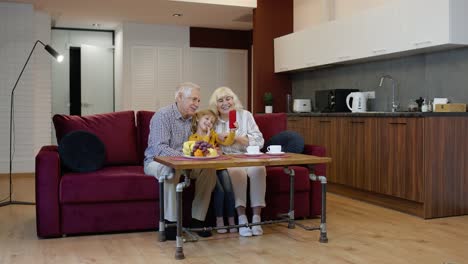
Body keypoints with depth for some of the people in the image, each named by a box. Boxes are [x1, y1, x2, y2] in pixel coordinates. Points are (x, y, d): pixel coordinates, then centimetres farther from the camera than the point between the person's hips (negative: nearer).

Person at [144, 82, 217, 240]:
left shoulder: (193, 118, 6)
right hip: (156, 161, -6)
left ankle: (197, 219, -12)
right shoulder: (163, 116, -16)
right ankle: (171, 223, -29)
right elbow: (159, 148, -26)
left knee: (209, 169, -18)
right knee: (172, 170, -39)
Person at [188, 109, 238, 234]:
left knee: (229, 190, -13)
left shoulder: (213, 134, 19)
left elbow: (226, 142, 13)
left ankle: (231, 220, -3)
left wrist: (232, 132, -1)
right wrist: (206, 137, -7)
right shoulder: (193, 137, 6)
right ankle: (219, 221, -8)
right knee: (219, 191, -21)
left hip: (220, 166, 4)